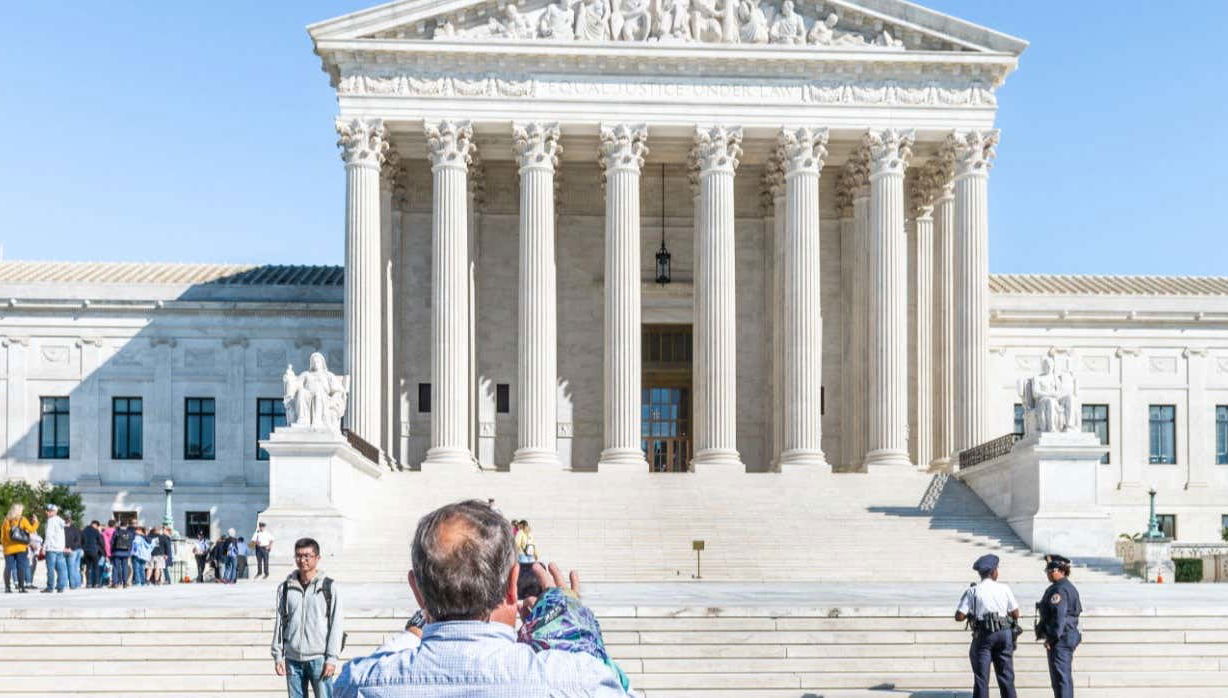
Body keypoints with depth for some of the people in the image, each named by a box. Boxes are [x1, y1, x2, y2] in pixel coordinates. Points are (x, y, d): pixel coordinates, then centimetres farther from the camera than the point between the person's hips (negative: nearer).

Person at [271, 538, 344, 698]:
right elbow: (280, 623, 11)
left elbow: (337, 624, -2)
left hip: (319, 659, -3)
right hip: (293, 659, 3)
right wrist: (277, 656, 6)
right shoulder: (285, 588, 9)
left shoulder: (329, 587, 0)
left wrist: (332, 658, -8)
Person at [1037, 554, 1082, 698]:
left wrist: (1051, 638, -21)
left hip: (1060, 640, -11)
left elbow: (1059, 616, -23)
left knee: (1060, 677, -10)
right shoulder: (1070, 588, 17)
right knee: (1065, 677, 17)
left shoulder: (1058, 590, -16)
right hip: (1070, 636, 11)